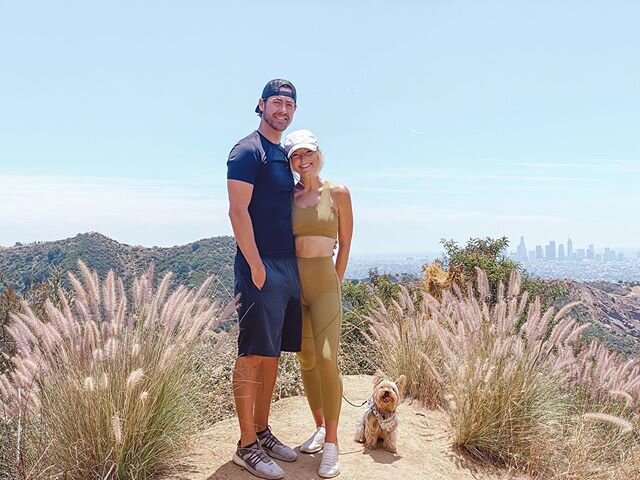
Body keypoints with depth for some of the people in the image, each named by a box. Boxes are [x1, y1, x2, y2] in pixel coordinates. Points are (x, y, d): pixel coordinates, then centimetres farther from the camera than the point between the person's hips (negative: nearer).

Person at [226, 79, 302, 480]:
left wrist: (293, 264, 15)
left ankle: (263, 431, 24)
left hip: (289, 266, 8)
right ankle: (247, 445, 7)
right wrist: (256, 265, -18)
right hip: (261, 266, -8)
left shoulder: (285, 156, 20)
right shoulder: (248, 151, -6)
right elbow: (238, 211, -14)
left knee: (272, 354, 12)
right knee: (252, 355, -3)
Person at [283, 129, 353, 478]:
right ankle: (319, 428, 25)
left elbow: (345, 245, 4)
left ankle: (332, 442, 1)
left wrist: (334, 283, 6)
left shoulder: (338, 193, 0)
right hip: (292, 284, 3)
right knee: (306, 361, 9)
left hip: (324, 282, -3)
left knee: (327, 360, -11)